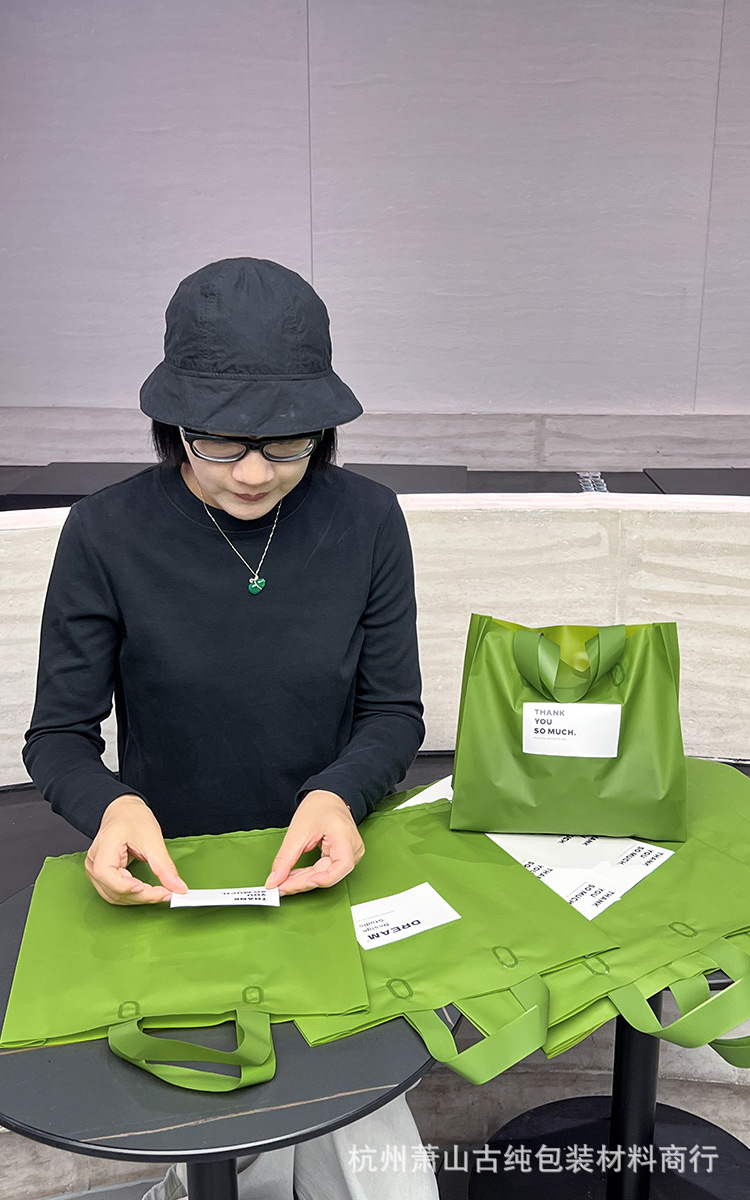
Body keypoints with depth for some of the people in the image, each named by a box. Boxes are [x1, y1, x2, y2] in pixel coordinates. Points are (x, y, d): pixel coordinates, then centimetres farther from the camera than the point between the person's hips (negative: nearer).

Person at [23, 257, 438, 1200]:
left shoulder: (366, 520, -7)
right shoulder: (108, 534, -13)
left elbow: (394, 711, -2)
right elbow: (58, 737, -5)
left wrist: (339, 793, -22)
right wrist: (111, 806, -27)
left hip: (325, 868, 2)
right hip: (172, 878, -1)